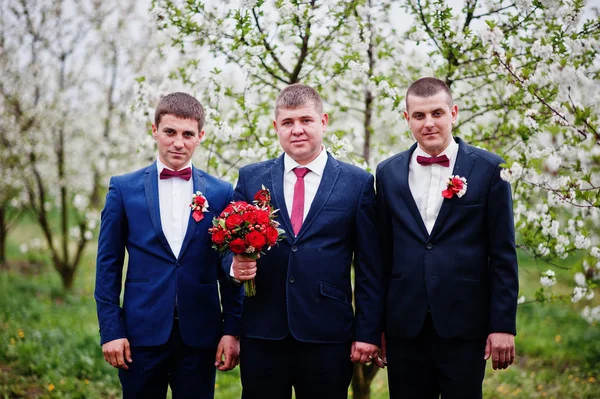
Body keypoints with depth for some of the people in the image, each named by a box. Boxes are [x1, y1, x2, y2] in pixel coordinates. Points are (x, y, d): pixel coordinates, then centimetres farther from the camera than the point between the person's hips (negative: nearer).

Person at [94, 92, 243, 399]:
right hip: (142, 332, 0)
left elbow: (230, 267, 7)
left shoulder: (221, 193, 5)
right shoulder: (124, 189, 3)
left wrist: (232, 330, 1)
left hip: (200, 335, 1)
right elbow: (108, 264, 3)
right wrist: (110, 330, -3)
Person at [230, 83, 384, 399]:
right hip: (261, 333, 2)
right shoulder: (250, 178, 7)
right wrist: (236, 265, -12)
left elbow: (369, 267, 2)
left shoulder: (357, 182, 2)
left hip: (328, 335, -1)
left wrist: (368, 332, -1)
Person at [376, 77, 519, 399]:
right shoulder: (388, 173, 6)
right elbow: (383, 251, 8)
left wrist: (503, 325, -6)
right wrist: (376, 323, 7)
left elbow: (503, 254, -2)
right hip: (404, 326, 2)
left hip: (464, 325, -2)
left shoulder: (488, 169, -2)